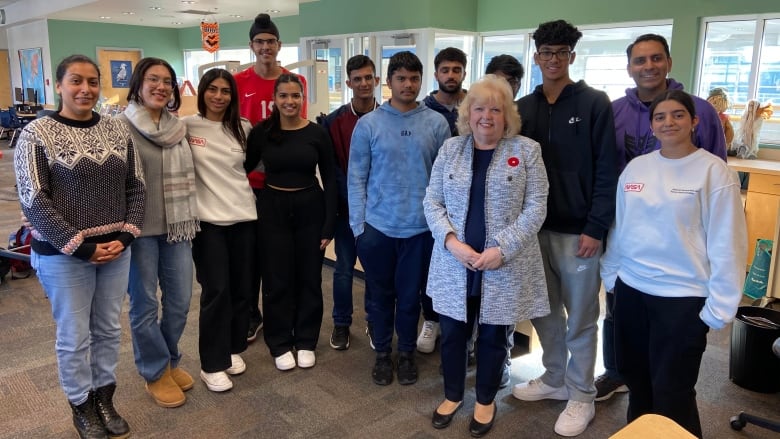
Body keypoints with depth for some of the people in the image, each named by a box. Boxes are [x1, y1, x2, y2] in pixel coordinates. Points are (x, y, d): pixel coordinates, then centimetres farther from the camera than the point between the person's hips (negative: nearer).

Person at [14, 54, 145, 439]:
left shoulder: (117, 129, 3)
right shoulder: (37, 134, -9)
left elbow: (135, 187, 6)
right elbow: (33, 201, -12)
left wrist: (126, 236, -6)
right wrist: (81, 247, -16)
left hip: (115, 250, 4)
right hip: (63, 255, -4)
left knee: (109, 329, 15)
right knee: (75, 336, 9)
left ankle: (105, 398, 34)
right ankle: (82, 407, 29)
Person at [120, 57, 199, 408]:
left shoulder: (178, 127, 9)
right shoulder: (121, 126, -8)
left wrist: (191, 221, 15)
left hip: (177, 227, 5)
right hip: (139, 229, -5)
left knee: (179, 301, 13)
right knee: (145, 304, 8)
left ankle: (170, 361, 34)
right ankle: (156, 373, 25)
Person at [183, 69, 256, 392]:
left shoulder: (244, 128, 6)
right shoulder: (187, 126, -4)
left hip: (243, 216, 4)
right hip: (207, 219, -3)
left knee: (241, 288, 11)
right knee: (216, 291, -2)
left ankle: (234, 348, 30)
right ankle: (212, 365, 12)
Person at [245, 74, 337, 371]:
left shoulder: (317, 133, -4)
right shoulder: (261, 132, -3)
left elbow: (329, 179, -2)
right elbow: (244, 168, 5)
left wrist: (329, 224, -6)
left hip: (310, 208, 0)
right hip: (274, 209, 0)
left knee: (309, 277, 9)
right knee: (277, 279, 7)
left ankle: (306, 341, 26)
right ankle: (280, 343, 23)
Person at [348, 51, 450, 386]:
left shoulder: (437, 124, 0)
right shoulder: (368, 124, -2)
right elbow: (356, 178, -1)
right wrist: (358, 224, -5)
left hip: (420, 228, 0)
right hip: (377, 226, 0)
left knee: (410, 296, 12)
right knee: (381, 295, 13)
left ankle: (407, 352, 32)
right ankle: (382, 353, 31)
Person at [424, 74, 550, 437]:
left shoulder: (527, 151, -2)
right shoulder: (450, 148, 5)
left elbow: (536, 207, -6)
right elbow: (432, 202, 3)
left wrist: (502, 249, -16)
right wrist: (451, 241, -13)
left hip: (505, 266, -2)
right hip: (454, 264, 2)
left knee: (493, 336, 12)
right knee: (452, 332, 13)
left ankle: (485, 400, 35)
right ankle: (452, 394, 37)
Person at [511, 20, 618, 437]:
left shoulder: (595, 104, -5)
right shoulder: (523, 108, 8)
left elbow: (607, 171, -9)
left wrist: (596, 228, -14)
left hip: (578, 230, -4)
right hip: (534, 227, 5)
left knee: (580, 318, 6)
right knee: (544, 310, 14)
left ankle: (581, 396, 22)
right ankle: (554, 379, 34)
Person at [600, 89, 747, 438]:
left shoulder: (713, 171, -9)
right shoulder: (635, 167, 5)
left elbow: (726, 242, -10)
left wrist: (719, 305, -11)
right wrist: (610, 274, 13)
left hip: (683, 297, -5)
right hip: (631, 289, 5)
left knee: (671, 392, 5)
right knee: (635, 379, 19)